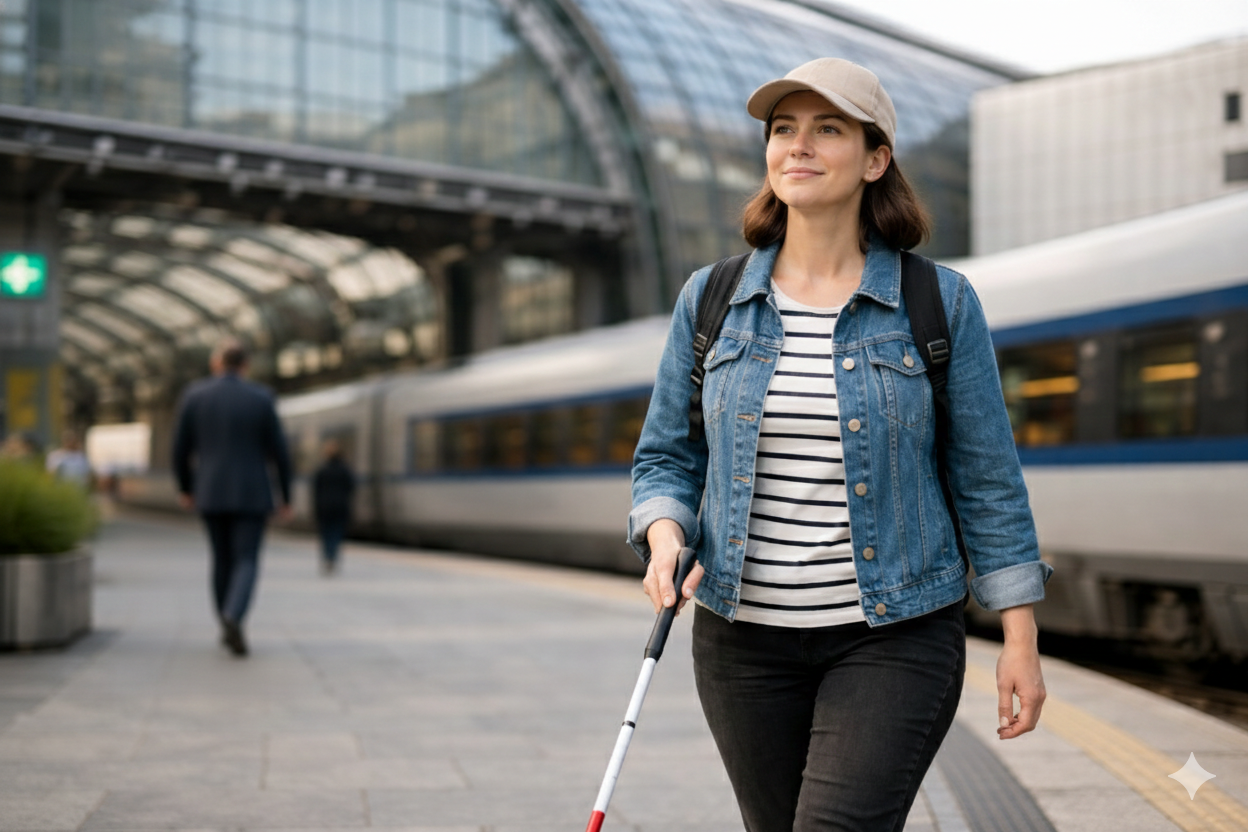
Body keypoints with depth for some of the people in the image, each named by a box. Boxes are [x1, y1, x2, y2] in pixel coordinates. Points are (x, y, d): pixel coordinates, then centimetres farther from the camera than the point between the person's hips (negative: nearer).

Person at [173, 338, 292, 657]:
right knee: (246, 563, -2)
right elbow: (279, 451, -4)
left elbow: (181, 448, 1)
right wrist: (287, 498, 6)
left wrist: (184, 487, 17)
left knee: (223, 559, 18)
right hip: (251, 495, -2)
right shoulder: (261, 398, -5)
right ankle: (233, 617, -27)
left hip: (211, 493, 2)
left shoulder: (194, 395, -2)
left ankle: (228, 628, 24)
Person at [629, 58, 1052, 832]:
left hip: (895, 639, -3)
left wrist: (1021, 639, -1)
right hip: (744, 637, 3)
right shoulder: (710, 300, 4)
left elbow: (988, 480, 0)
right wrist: (665, 537, -12)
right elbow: (666, 458, 9)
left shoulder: (940, 304, -2)